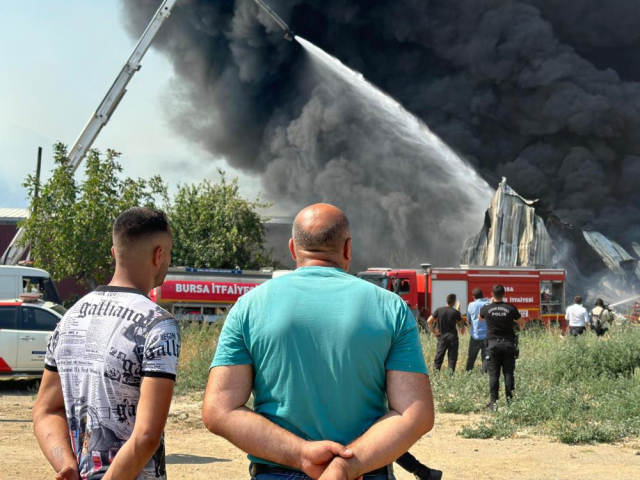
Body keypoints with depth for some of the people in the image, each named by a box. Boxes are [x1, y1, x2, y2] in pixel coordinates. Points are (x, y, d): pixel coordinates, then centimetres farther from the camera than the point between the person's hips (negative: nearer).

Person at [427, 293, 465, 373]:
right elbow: (461, 324, 2)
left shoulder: (439, 310, -3)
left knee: (439, 356, 8)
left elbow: (429, 321, -6)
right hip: (452, 336, -2)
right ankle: (451, 372, 2)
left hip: (442, 336, 2)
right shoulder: (455, 312, -9)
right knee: (452, 357, 5)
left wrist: (434, 332, 1)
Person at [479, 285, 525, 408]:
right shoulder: (511, 308, -5)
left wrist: (490, 303, 25)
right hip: (508, 343, 0)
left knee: (494, 374, 3)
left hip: (493, 344, 0)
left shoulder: (486, 308, -3)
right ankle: (509, 400, 2)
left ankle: (493, 401, -1)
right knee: (509, 373, 4)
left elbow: (480, 317, 21)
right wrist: (520, 326, 32)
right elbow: (522, 324, 7)